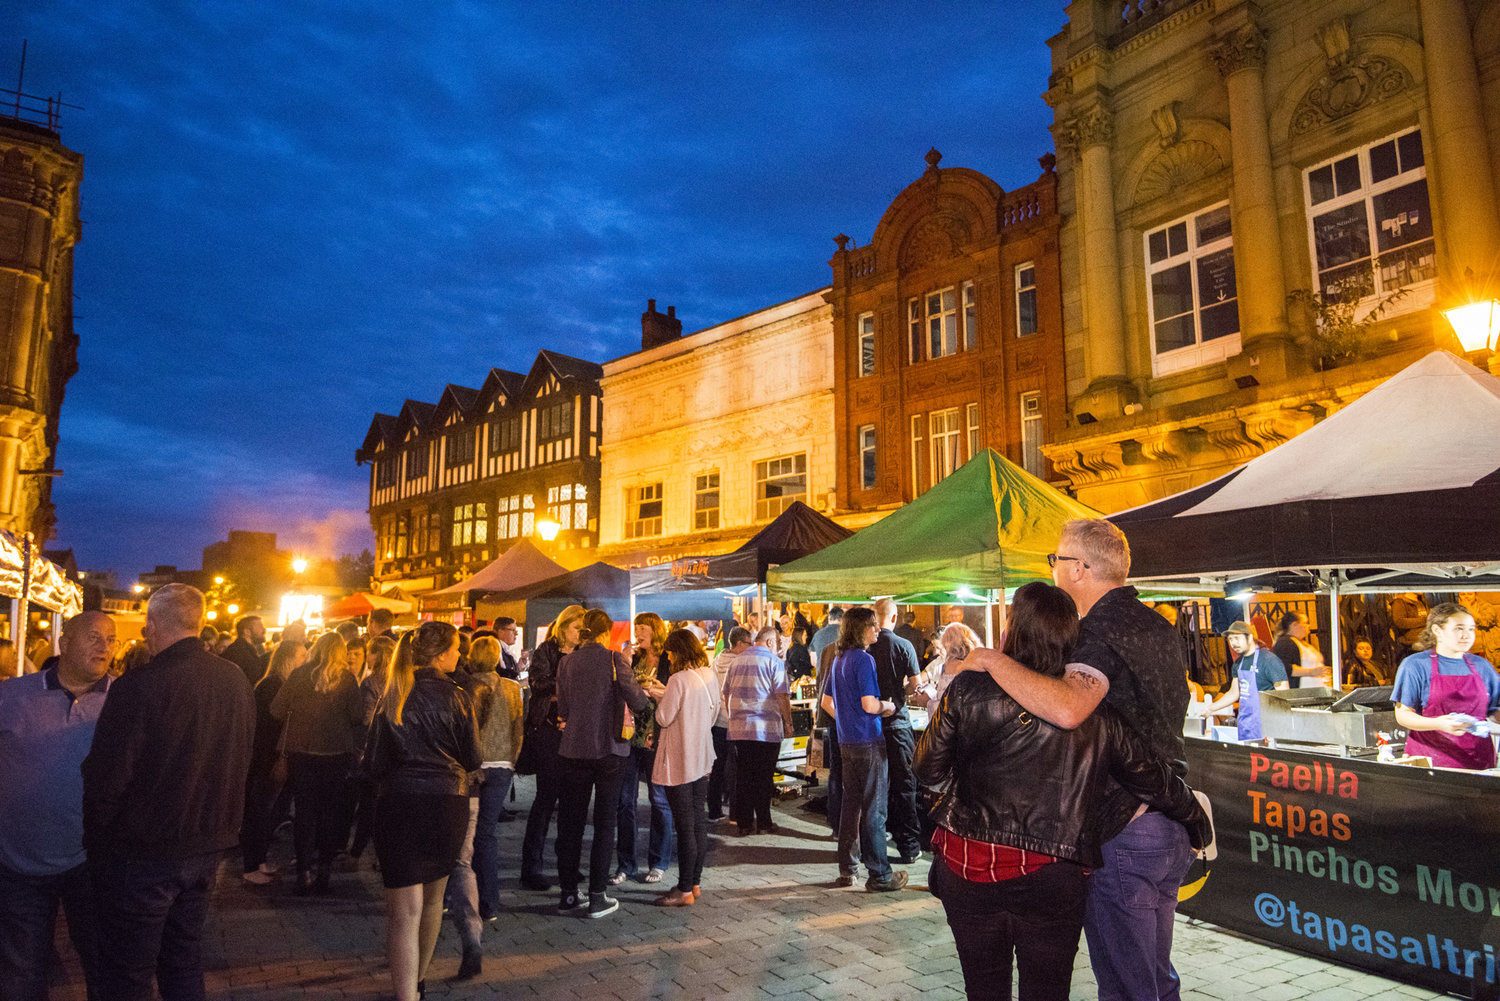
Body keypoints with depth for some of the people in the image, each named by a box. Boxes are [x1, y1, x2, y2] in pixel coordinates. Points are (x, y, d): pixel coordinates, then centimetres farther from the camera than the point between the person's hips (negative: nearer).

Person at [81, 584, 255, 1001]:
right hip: (206, 849, 6)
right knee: (185, 964, 21)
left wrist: (95, 842, -1)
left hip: (142, 855, -6)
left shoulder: (138, 686, -22)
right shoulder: (236, 681, -2)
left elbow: (104, 779, -18)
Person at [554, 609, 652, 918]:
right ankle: (597, 897, 8)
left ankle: (568, 892, 20)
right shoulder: (615, 658, -9)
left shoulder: (567, 662, 2)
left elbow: (562, 710, 9)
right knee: (604, 822, 6)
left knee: (570, 821, 13)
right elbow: (637, 703, -11)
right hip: (607, 748, -3)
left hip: (574, 749, 3)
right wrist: (648, 691, 10)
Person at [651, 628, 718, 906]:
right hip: (701, 757, 8)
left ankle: (685, 890, 7)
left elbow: (663, 718, -14)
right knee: (699, 820, 14)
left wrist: (661, 696, 3)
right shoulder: (709, 675, 4)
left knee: (685, 825, -2)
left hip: (679, 761, -8)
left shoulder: (678, 680, -19)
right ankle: (695, 882, 24)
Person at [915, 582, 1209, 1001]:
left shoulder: (969, 687, -9)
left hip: (969, 864, 0)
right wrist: (1198, 818, 27)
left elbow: (928, 770, -2)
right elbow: (1152, 779, 8)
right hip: (1053, 874, 1)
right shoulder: (1096, 709, -3)